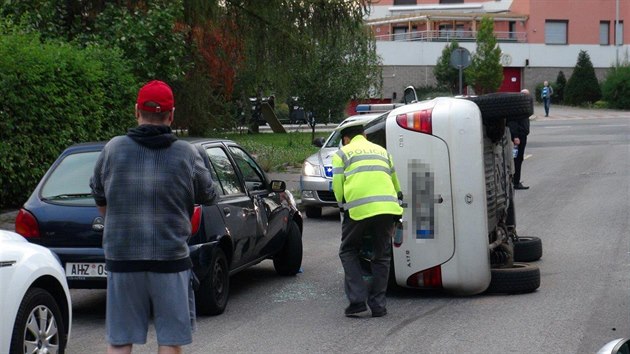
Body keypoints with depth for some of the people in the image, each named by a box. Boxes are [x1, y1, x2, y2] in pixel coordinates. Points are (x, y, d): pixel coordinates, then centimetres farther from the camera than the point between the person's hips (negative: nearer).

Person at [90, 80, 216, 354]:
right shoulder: (186, 154, -6)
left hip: (121, 258, 1)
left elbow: (100, 201, 10)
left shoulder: (113, 149, -1)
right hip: (170, 259, -1)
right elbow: (207, 196, 8)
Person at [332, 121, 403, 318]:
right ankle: (378, 305, 9)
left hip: (358, 208, -3)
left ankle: (357, 301, 1)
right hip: (387, 206, 3)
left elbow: (337, 186, 7)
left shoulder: (342, 153, 15)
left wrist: (343, 205, 22)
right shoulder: (382, 151, 27)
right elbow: (395, 182, 27)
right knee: (382, 256, 13)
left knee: (348, 252, 13)